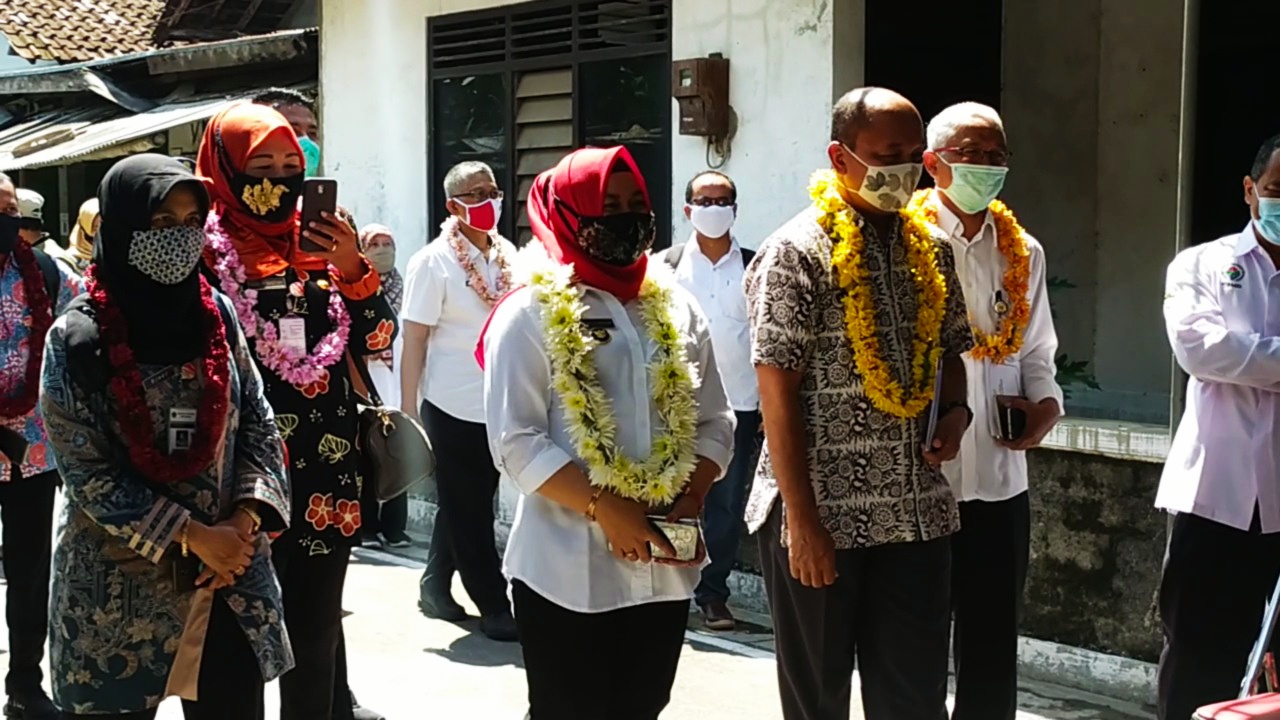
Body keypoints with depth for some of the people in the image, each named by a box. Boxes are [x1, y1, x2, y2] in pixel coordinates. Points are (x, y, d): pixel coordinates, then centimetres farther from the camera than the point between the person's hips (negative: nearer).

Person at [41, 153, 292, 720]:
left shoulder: (217, 314, 2)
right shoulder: (78, 339, -9)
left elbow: (258, 424, 5)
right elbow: (86, 471, -11)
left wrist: (245, 520, -10)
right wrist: (191, 536, -15)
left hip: (228, 576, 3)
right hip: (118, 584, -3)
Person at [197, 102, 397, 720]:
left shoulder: (318, 244, 8)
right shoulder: (203, 253, -6)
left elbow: (377, 340, 4)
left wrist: (352, 269, -12)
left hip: (327, 472, 4)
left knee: (316, 634, 13)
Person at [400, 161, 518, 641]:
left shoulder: (508, 255, 7)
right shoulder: (434, 262, -9)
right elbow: (413, 341, -10)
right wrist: (407, 413, -13)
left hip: (501, 405, 6)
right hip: (453, 408, -6)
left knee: (466, 508, 16)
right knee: (468, 513, 4)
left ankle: (435, 587, 31)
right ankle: (494, 606, 10)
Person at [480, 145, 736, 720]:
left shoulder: (677, 308, 11)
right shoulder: (531, 313, -5)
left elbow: (714, 423, 11)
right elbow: (516, 442, -12)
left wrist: (690, 502, -5)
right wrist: (605, 510, -18)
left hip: (663, 569, 5)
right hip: (566, 570, -5)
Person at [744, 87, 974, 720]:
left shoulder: (930, 250, 8)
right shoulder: (797, 252, -10)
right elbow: (777, 393, -13)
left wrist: (955, 411, -2)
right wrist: (801, 520, -16)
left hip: (918, 514, 5)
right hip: (822, 516, -5)